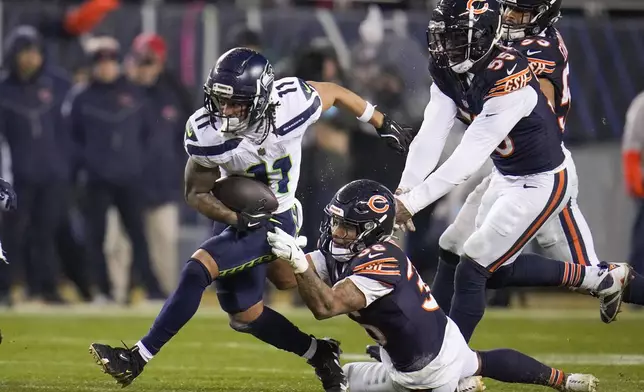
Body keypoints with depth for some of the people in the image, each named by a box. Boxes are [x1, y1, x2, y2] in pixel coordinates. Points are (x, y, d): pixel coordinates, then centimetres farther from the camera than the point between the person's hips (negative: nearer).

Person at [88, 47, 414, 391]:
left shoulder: (292, 102, -26)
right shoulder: (207, 133, -22)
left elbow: (333, 92, -3)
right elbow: (197, 193, -10)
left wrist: (384, 125, 10)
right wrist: (234, 218, -30)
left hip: (273, 222, -4)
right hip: (236, 218, 4)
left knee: (197, 270, -22)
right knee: (244, 316, 14)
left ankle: (137, 358, -18)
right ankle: (319, 354, 35)